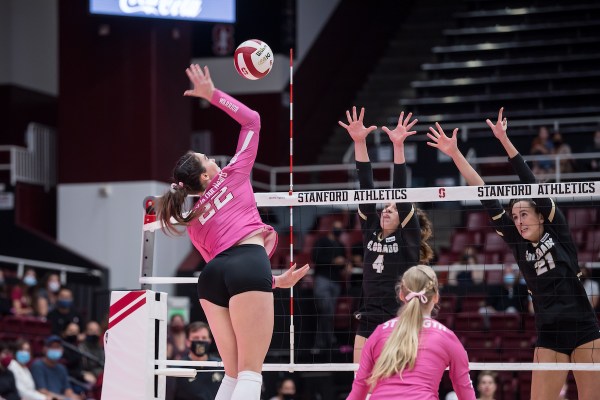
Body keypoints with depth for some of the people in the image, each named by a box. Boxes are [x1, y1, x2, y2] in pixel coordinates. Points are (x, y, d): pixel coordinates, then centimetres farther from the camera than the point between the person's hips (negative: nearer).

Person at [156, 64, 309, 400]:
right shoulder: (233, 177, 18)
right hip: (249, 264, -5)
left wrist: (275, 281, 29)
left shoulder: (194, 223, 28)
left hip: (213, 275, 5)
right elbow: (252, 120, 23)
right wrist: (213, 95, 22)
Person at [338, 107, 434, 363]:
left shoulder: (408, 237, -1)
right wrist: (359, 142, -4)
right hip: (368, 324, 5)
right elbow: (366, 188, 3)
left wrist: (398, 146, -23)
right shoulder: (370, 232, 10)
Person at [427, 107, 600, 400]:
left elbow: (532, 185, -7)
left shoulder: (557, 231, 0)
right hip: (549, 337, 3)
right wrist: (455, 154, -2)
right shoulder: (517, 244, 7)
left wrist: (504, 141, -14)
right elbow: (488, 201, 2)